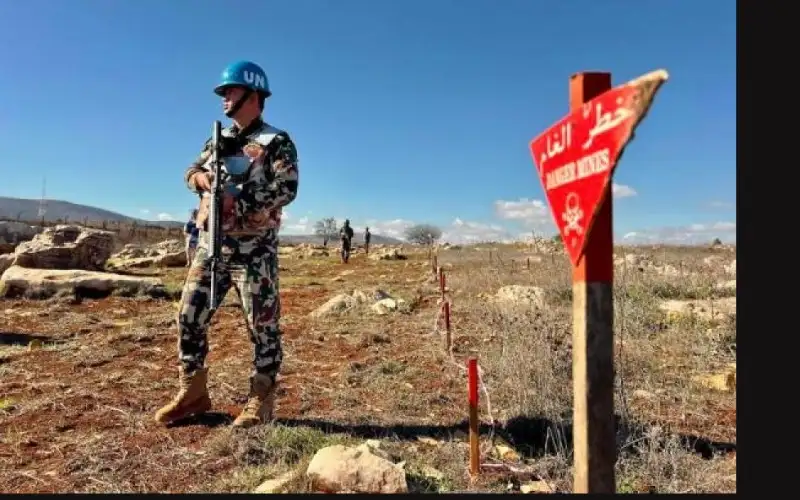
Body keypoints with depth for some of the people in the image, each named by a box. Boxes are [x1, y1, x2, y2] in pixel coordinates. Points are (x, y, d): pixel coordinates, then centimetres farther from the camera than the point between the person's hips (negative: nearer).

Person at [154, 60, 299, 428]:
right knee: (190, 317, 8)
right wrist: (201, 177, -7)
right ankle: (193, 392, 24)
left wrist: (238, 199, -23)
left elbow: (286, 188, -16)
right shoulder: (218, 139, 18)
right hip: (211, 245, 7)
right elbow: (191, 171, 17)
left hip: (254, 250, -6)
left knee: (262, 326, 0)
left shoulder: (276, 142, -4)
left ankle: (260, 402, 13)